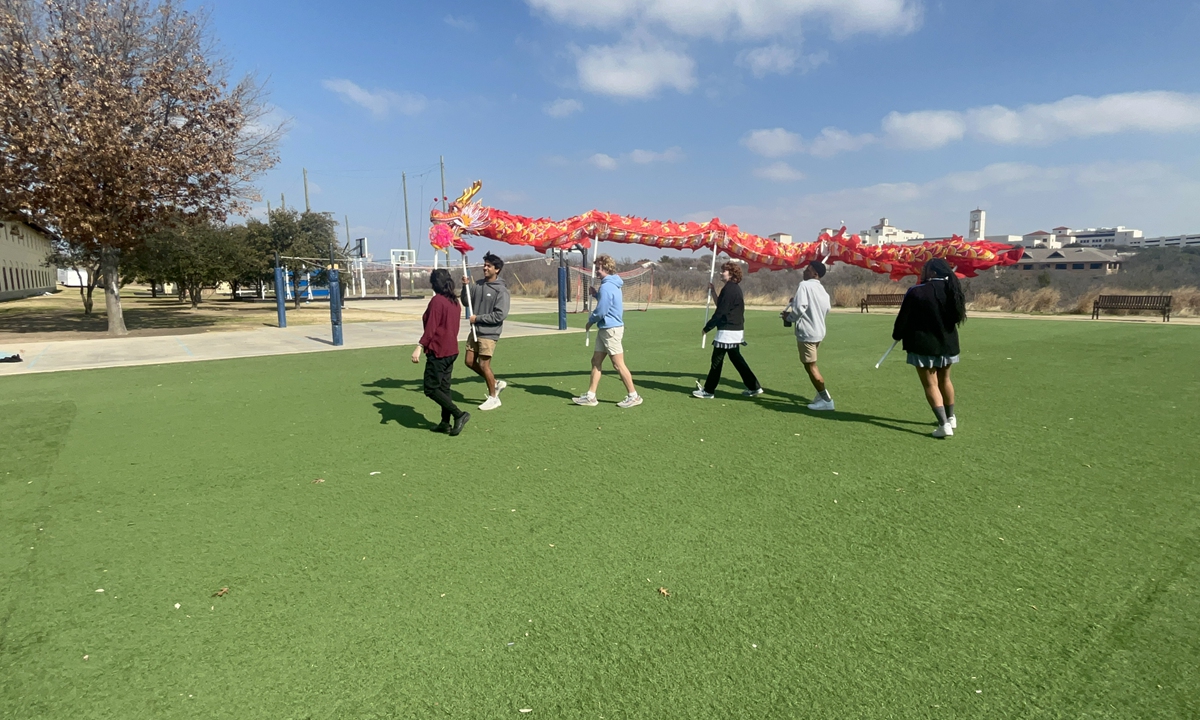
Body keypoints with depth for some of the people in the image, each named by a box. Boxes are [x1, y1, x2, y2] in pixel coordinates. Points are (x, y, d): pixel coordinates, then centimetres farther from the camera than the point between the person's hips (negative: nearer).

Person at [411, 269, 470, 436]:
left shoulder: (437, 301, -14)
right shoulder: (455, 301, 10)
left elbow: (431, 328, -19)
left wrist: (420, 347, -19)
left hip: (438, 352, -9)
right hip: (452, 350, 9)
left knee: (431, 389, -2)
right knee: (444, 388, 14)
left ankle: (459, 414, -10)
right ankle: (445, 423, 16)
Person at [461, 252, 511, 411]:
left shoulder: (501, 290, -14)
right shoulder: (478, 285, 6)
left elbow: (500, 315, -19)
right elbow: (466, 302, 12)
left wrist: (478, 318, -16)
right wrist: (465, 286, -5)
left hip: (489, 333, -8)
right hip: (475, 331, 8)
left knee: (484, 364, -3)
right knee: (469, 361, 12)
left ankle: (493, 398, 14)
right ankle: (496, 383, 28)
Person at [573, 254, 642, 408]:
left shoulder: (606, 287, -19)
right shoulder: (612, 284, 12)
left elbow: (601, 311, -20)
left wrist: (590, 321, -2)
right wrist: (596, 294, 9)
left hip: (611, 329, -10)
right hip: (605, 329, 10)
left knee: (618, 364, -3)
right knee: (596, 361, 11)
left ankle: (633, 396, 6)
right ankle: (590, 396, 15)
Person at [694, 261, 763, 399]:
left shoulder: (729, 288, -16)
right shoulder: (735, 288, 15)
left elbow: (720, 312, -18)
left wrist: (707, 327, -11)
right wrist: (714, 293, 11)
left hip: (727, 331, -10)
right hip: (736, 330, 10)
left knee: (717, 360, -2)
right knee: (736, 358, 16)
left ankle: (708, 391, 6)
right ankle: (754, 387, 18)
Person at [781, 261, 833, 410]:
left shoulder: (804, 285, -13)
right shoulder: (823, 291, 13)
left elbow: (799, 307, -25)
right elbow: (826, 310, 19)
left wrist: (788, 317, -6)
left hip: (807, 332, -9)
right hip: (818, 331, 9)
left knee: (810, 366, 0)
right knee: (812, 365, 24)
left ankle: (826, 400, 4)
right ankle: (822, 394, 25)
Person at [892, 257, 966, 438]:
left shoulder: (917, 292, -18)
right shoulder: (952, 290, -1)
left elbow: (903, 318, -10)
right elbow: (957, 315, 13)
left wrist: (897, 335, 6)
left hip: (924, 345, -6)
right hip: (947, 343, 6)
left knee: (930, 384, 0)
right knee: (945, 380, 23)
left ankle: (944, 424, -9)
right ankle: (950, 418, 37)